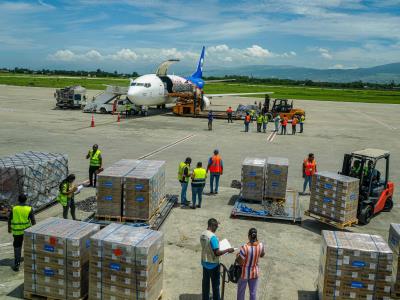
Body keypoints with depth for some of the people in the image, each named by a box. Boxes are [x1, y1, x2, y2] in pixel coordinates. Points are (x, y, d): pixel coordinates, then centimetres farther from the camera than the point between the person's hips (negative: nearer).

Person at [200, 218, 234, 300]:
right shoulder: (213, 237, -26)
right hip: (213, 264, -7)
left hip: (205, 263, 8)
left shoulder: (202, 235, 0)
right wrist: (228, 250, -15)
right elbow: (217, 253, -26)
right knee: (215, 284, 10)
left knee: (205, 282, 18)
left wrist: (218, 244, 16)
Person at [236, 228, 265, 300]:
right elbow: (262, 255, 7)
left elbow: (240, 262, -21)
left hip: (244, 273, -3)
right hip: (254, 272, 3)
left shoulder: (244, 247, -29)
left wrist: (238, 256, -1)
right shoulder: (261, 245, -16)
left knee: (241, 292, 18)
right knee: (253, 292, 21)